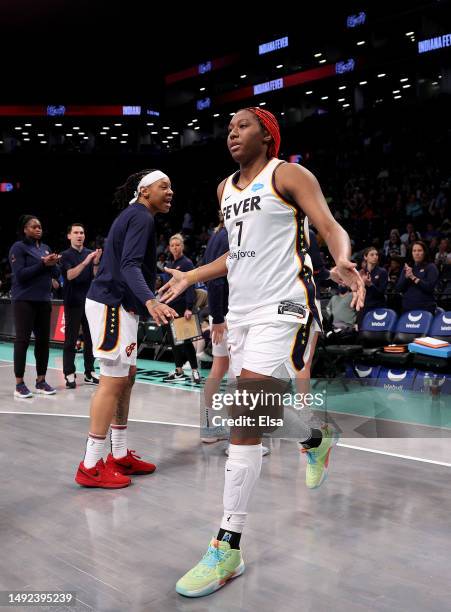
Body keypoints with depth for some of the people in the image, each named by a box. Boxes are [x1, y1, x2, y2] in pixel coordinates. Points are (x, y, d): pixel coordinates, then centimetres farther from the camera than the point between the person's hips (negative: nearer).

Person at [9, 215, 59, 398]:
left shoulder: (46, 248, 16)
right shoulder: (18, 247, -3)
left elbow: (56, 274, 13)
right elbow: (20, 275, -14)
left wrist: (53, 264, -9)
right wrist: (42, 264, -19)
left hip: (43, 300, 6)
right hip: (24, 300, -6)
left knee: (43, 340, 6)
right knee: (22, 340, -5)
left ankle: (41, 381, 13)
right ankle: (19, 384, -1)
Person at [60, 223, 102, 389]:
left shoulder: (90, 253, 9)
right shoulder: (66, 255, 0)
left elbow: (96, 276, 2)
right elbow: (70, 275, -14)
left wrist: (96, 263, -16)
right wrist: (85, 262, -27)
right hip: (73, 301, -3)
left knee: (90, 338, 7)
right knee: (71, 339, -2)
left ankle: (89, 372, 15)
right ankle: (69, 374, 2)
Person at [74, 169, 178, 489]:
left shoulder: (134, 216, 19)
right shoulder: (141, 217, -11)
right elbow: (129, 266, -25)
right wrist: (151, 301, -41)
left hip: (118, 304, 11)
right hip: (113, 305, -11)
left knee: (126, 377, 13)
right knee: (113, 381, -9)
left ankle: (120, 455, 21)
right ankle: (91, 466, -2)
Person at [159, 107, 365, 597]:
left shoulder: (289, 175, -2)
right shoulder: (225, 188, 18)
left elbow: (330, 227, -12)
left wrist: (342, 261, -34)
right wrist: (190, 278, 29)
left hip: (283, 308, -8)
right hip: (240, 311, 8)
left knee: (244, 420, -15)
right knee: (258, 409, 14)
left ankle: (227, 549, -7)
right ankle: (315, 438, 47)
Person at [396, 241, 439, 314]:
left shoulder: (431, 267, 1)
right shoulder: (407, 267, 13)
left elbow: (430, 287, -13)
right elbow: (399, 288, 5)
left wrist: (413, 277, -15)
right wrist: (406, 277, -11)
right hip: (407, 308, 4)